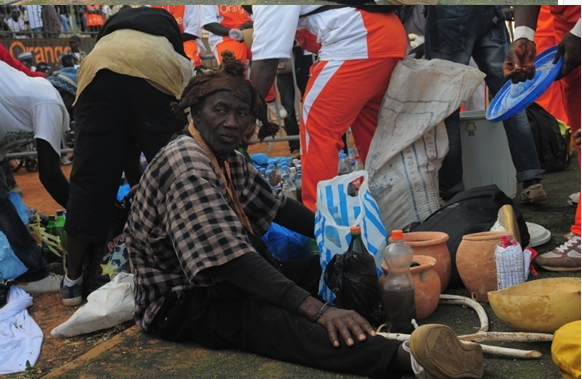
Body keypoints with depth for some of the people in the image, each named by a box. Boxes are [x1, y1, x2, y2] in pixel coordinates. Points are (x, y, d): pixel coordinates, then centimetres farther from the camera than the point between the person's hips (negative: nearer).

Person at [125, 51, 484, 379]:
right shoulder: (186, 166, -24)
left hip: (221, 279, 11)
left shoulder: (229, 159, 7)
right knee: (267, 316, -39)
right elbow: (234, 262, -33)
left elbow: (278, 205, 15)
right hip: (179, 301, -11)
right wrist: (317, 309, -38)